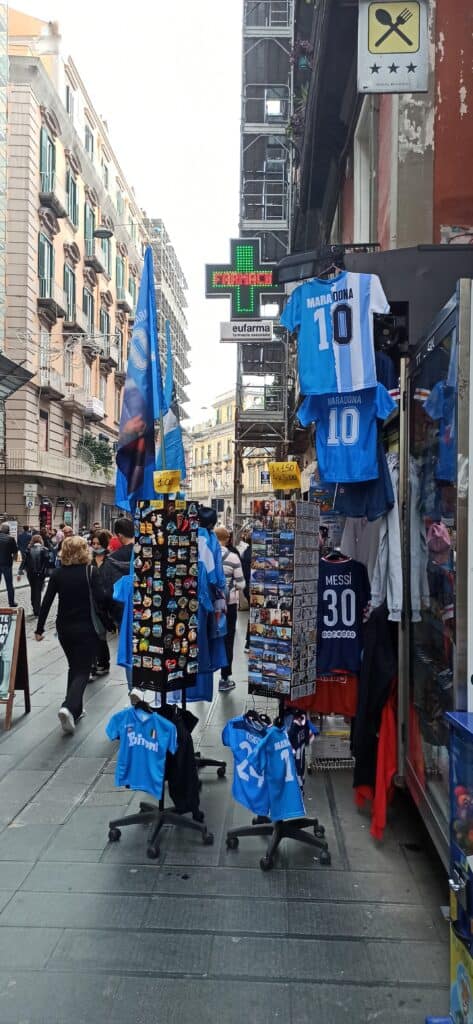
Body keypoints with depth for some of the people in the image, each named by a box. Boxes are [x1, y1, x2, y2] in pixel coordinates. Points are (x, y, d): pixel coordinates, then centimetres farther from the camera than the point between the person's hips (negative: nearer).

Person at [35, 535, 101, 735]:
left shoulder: (57, 573, -1)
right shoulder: (91, 572, -11)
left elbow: (46, 602, -2)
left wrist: (39, 629, 5)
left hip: (64, 628, 4)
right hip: (86, 628, -4)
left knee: (73, 667, 21)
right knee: (83, 669, 2)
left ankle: (75, 710, 24)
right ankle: (69, 707, -20)